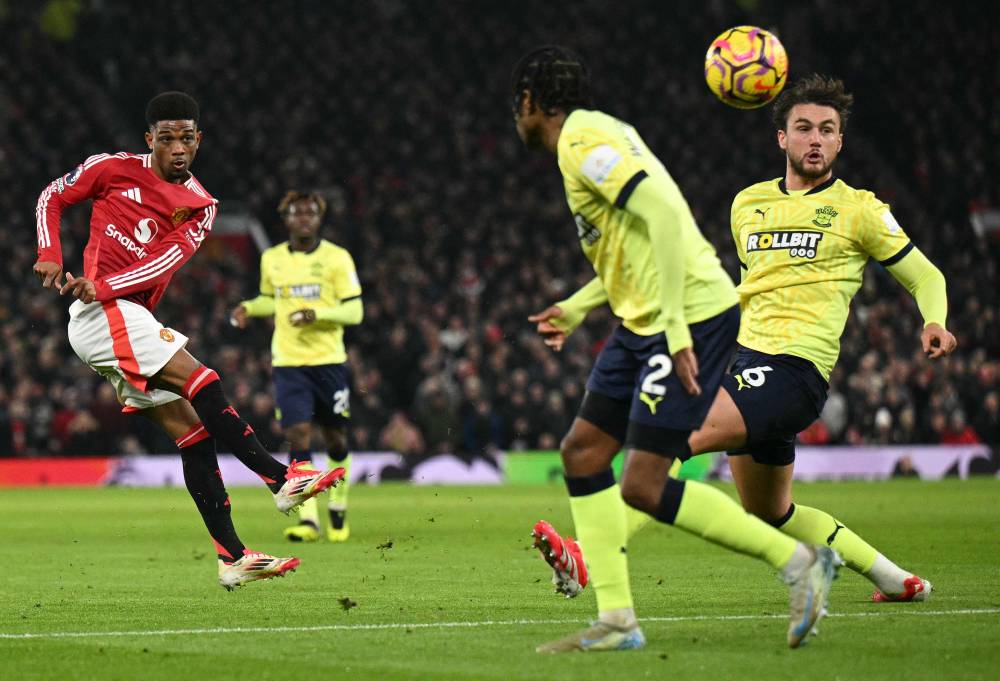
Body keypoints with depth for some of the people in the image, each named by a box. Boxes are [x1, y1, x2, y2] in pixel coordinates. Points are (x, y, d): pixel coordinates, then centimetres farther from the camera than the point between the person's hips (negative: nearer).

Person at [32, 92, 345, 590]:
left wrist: (102, 286, -18)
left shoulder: (200, 207, 11)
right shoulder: (114, 169, 0)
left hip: (128, 317, 7)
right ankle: (280, 478, -22)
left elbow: (168, 259, -4)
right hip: (103, 315, -7)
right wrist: (50, 257, -5)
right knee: (202, 385, -19)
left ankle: (231, 557, -1)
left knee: (191, 431, 1)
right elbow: (52, 198, 10)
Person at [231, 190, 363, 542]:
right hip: (288, 363, 1)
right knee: (298, 434, -14)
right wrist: (248, 307, 5)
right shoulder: (271, 259, 7)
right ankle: (308, 520, -17)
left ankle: (338, 510, 31)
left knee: (335, 437, 8)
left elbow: (355, 311, -5)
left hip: (329, 361, -1)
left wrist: (318, 313, -21)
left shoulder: (337, 258, -3)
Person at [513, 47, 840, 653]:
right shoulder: (598, 134, 18)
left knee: (643, 487, -12)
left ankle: (798, 562, -3)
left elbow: (662, 212, -26)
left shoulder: (582, 141, -13)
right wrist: (577, 307, 30)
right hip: (643, 324, 10)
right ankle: (617, 621, 9)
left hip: (692, 317, -10)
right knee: (582, 452, 9)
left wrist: (673, 327, -27)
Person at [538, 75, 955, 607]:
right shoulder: (749, 204, 17)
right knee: (771, 515, 16)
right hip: (747, 362, 8)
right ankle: (892, 578, 29)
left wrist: (935, 324, -15)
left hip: (796, 368, -8)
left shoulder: (858, 209, 1)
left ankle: (592, 553, -31)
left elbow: (926, 277, 5)